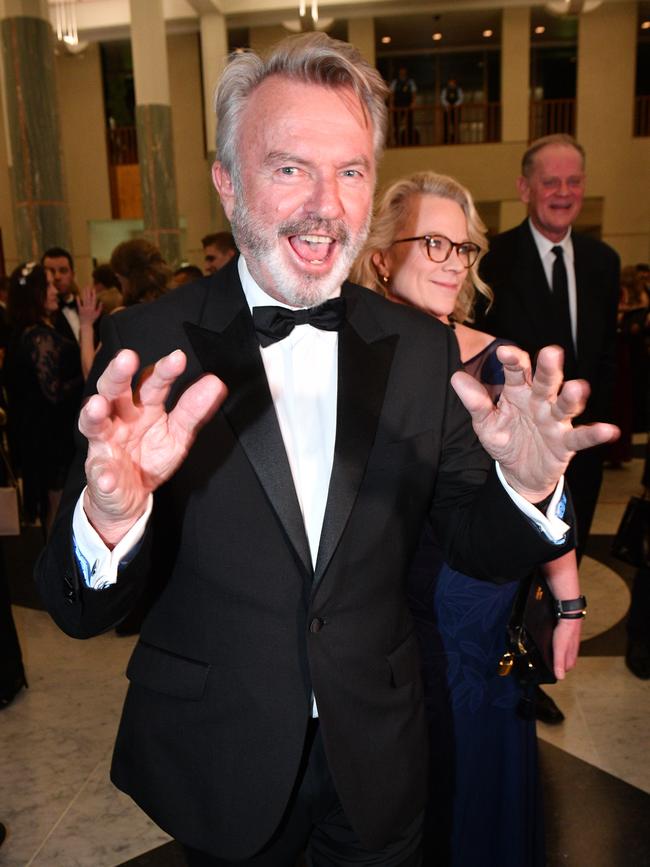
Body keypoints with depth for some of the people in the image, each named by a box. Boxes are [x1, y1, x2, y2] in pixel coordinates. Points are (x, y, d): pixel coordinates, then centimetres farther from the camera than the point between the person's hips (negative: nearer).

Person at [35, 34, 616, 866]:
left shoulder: (423, 347, -8)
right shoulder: (147, 346, -16)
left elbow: (475, 548, -2)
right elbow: (80, 612, -17)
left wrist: (526, 486, -23)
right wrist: (111, 518, -39)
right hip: (217, 764, -1)